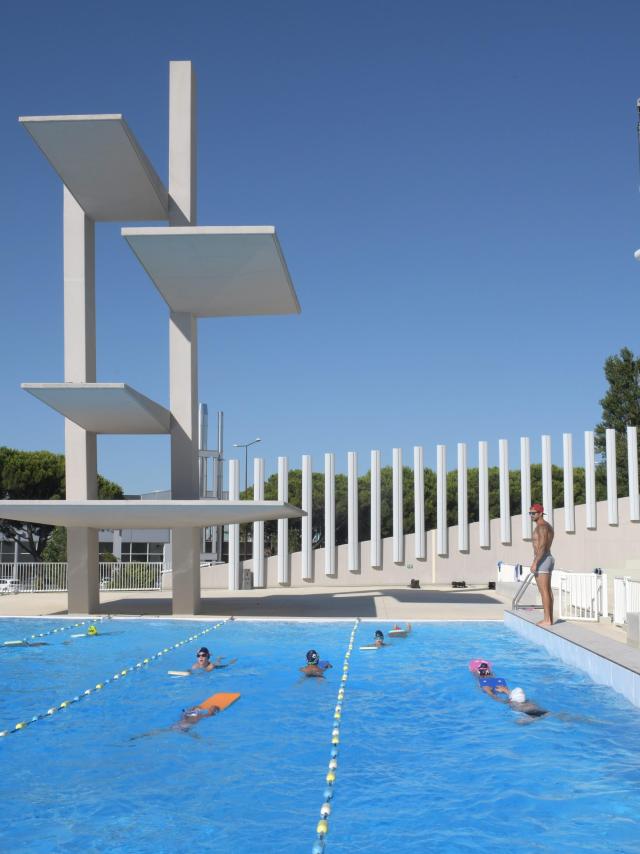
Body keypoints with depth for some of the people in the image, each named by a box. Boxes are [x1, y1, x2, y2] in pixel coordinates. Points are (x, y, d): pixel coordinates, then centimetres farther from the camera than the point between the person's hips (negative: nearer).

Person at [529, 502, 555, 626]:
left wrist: (534, 563, -24)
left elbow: (541, 547, -23)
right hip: (549, 559, 11)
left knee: (544, 591, -10)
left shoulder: (541, 526, -15)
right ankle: (549, 618, 14)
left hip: (542, 560, -11)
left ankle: (547, 620, -11)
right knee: (548, 591, 11)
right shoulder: (547, 526, 18)